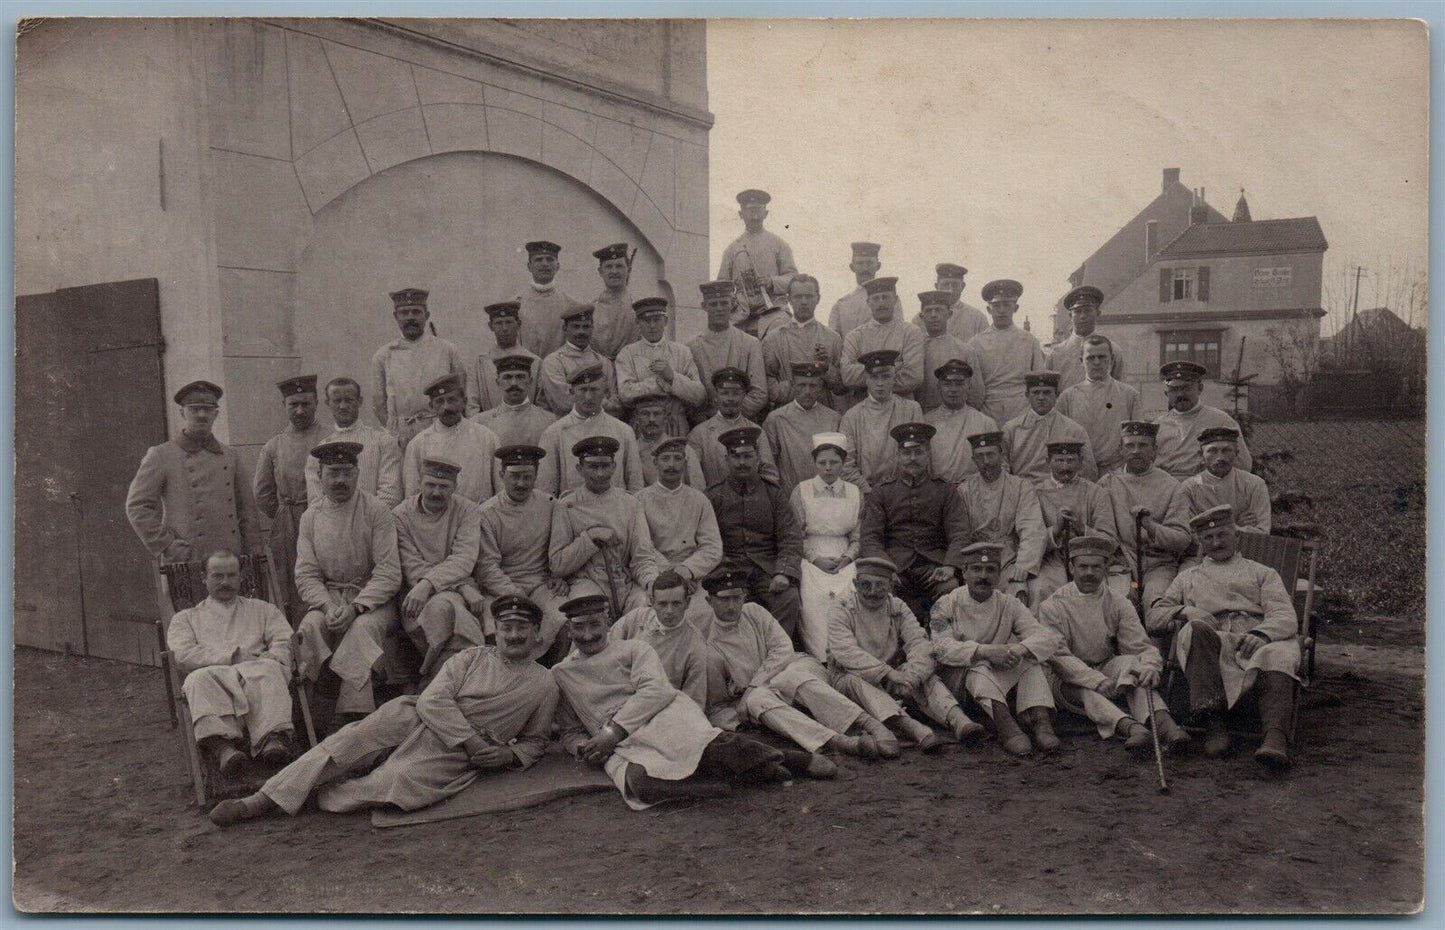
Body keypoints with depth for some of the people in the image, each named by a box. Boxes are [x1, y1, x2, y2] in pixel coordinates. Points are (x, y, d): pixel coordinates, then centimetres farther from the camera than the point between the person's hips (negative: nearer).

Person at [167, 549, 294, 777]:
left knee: (269, 671, -37)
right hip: (214, 674, 0)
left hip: (255, 674, 0)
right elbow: (183, 655, 8)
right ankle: (221, 745, -58)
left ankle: (272, 738, -58)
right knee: (200, 678, -38)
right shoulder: (186, 618, 29)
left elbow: (284, 642, 15)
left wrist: (267, 660, -9)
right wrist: (231, 657, -4)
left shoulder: (262, 609, 31)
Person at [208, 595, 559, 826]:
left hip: (454, 757, -2)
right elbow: (432, 701, -2)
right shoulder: (472, 657, 10)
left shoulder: (544, 684, 11)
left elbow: (536, 741, 19)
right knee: (352, 739, -20)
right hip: (414, 721, 2)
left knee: (401, 781, -31)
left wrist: (510, 756, -4)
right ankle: (261, 799, -16)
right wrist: (473, 742, -12)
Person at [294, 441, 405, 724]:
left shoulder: (376, 512, -4)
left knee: (363, 626, -34)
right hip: (328, 597, 3)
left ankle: (352, 714, -33)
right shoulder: (310, 518, 8)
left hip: (374, 598, -3)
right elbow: (306, 575, 5)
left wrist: (355, 607, -22)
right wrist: (328, 607, -15)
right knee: (310, 626, -28)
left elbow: (389, 573, -9)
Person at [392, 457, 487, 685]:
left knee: (439, 605, -35)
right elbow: (412, 568, -6)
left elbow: (463, 561, -8)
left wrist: (427, 584, -26)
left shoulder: (466, 510, 6)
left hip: (455, 591, 0)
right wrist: (466, 589, -17)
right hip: (415, 595, 0)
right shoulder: (401, 515, 4)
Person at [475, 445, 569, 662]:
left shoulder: (548, 504, 9)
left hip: (541, 583, 2)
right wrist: (514, 594, -17)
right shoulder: (486, 514, -2)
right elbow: (486, 565, -6)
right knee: (496, 631, -30)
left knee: (563, 620, -27)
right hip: (500, 587, -2)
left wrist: (559, 576, 4)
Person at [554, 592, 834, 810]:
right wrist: (584, 748, 0)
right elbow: (570, 731, 25)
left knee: (696, 739, -37)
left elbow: (655, 690, 1)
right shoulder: (561, 674, 24)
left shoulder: (633, 649, 18)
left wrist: (612, 732, -10)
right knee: (638, 780, -37)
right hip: (621, 747, 1)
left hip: (663, 716, 0)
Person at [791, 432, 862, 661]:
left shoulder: (855, 494, 12)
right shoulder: (800, 492, 6)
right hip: (811, 559, -1)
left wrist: (847, 558, -4)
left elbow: (858, 537, 14)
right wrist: (815, 558, -7)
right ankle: (821, 661, -14)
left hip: (845, 562, 1)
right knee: (814, 598, -21)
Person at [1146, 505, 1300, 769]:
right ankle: (1213, 722, -43)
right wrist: (1184, 612, -2)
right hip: (1209, 647, 0)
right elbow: (1153, 617, 21)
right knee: (1195, 630, -35)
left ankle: (1275, 736, -56)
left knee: (1279, 655, -35)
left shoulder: (1262, 573, 28)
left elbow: (1285, 616, 9)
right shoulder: (1188, 578, 32)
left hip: (1255, 642, 0)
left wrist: (1261, 634, -15)